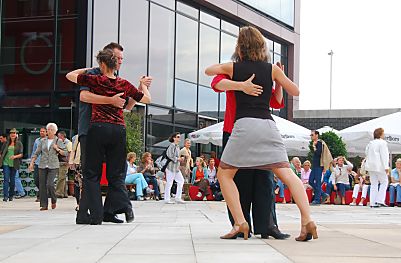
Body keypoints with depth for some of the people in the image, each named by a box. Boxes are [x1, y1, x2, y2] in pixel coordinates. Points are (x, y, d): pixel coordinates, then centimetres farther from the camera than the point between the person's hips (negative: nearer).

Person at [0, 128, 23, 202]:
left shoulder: (19, 144, 3)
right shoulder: (6, 143, 8)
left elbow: (21, 154, -3)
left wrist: (15, 156, -21)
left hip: (14, 164, 0)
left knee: (12, 180, 6)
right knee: (6, 179, -9)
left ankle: (11, 195, 19)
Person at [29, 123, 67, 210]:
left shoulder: (58, 141, 5)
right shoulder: (42, 141, 11)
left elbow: (66, 153, 5)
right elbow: (36, 153, 11)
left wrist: (58, 149, -10)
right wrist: (32, 163, 2)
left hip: (53, 166, -3)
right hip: (42, 165, 3)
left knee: (49, 184, -16)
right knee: (42, 185, -1)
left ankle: (54, 200, 9)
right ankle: (44, 205, 6)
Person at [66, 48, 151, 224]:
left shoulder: (95, 80, 1)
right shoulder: (124, 85, 8)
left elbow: (70, 75, 15)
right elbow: (147, 99, 19)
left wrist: (87, 70, 27)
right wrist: (143, 85, 36)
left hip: (98, 128, -3)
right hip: (119, 129, 3)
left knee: (92, 173, 5)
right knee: (116, 173, 12)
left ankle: (96, 215, 0)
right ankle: (124, 206, -5)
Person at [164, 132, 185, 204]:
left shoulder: (177, 146, 17)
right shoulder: (172, 146, -12)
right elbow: (170, 156, -19)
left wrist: (180, 159, 7)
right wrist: (178, 159, -15)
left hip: (176, 167, 10)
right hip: (171, 167, -10)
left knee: (181, 181, 7)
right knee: (169, 182, -5)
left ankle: (178, 198, 12)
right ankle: (167, 199, 1)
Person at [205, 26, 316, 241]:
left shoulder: (233, 68, 10)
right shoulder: (272, 69, 12)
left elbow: (208, 70, 29)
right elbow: (295, 91, 21)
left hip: (244, 125, -2)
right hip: (268, 125, 3)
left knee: (224, 175, 10)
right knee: (287, 174, 1)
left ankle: (240, 224, -3)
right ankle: (307, 220, -15)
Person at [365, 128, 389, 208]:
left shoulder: (370, 143, 14)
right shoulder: (382, 143, -8)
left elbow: (366, 152, 20)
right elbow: (384, 155, -14)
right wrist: (386, 167, -16)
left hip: (370, 165, 7)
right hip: (379, 166, -7)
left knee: (373, 184, 9)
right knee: (384, 182, 4)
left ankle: (373, 203, 4)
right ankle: (380, 201, -7)